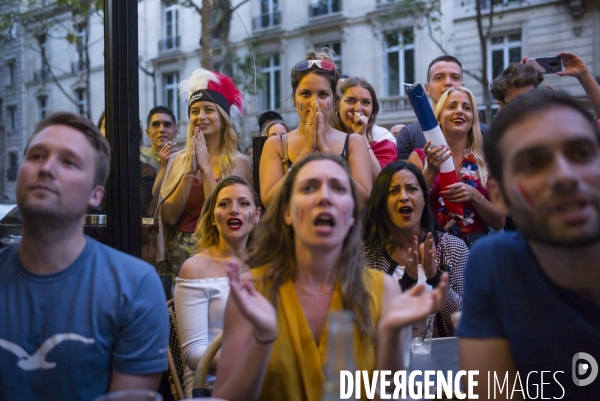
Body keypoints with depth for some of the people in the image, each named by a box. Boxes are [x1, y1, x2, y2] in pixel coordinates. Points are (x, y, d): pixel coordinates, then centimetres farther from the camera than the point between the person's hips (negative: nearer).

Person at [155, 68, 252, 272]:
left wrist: (206, 167, -10)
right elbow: (168, 217, -1)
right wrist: (190, 171, -9)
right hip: (179, 253, 2)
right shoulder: (177, 160, 7)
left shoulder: (239, 162, -1)